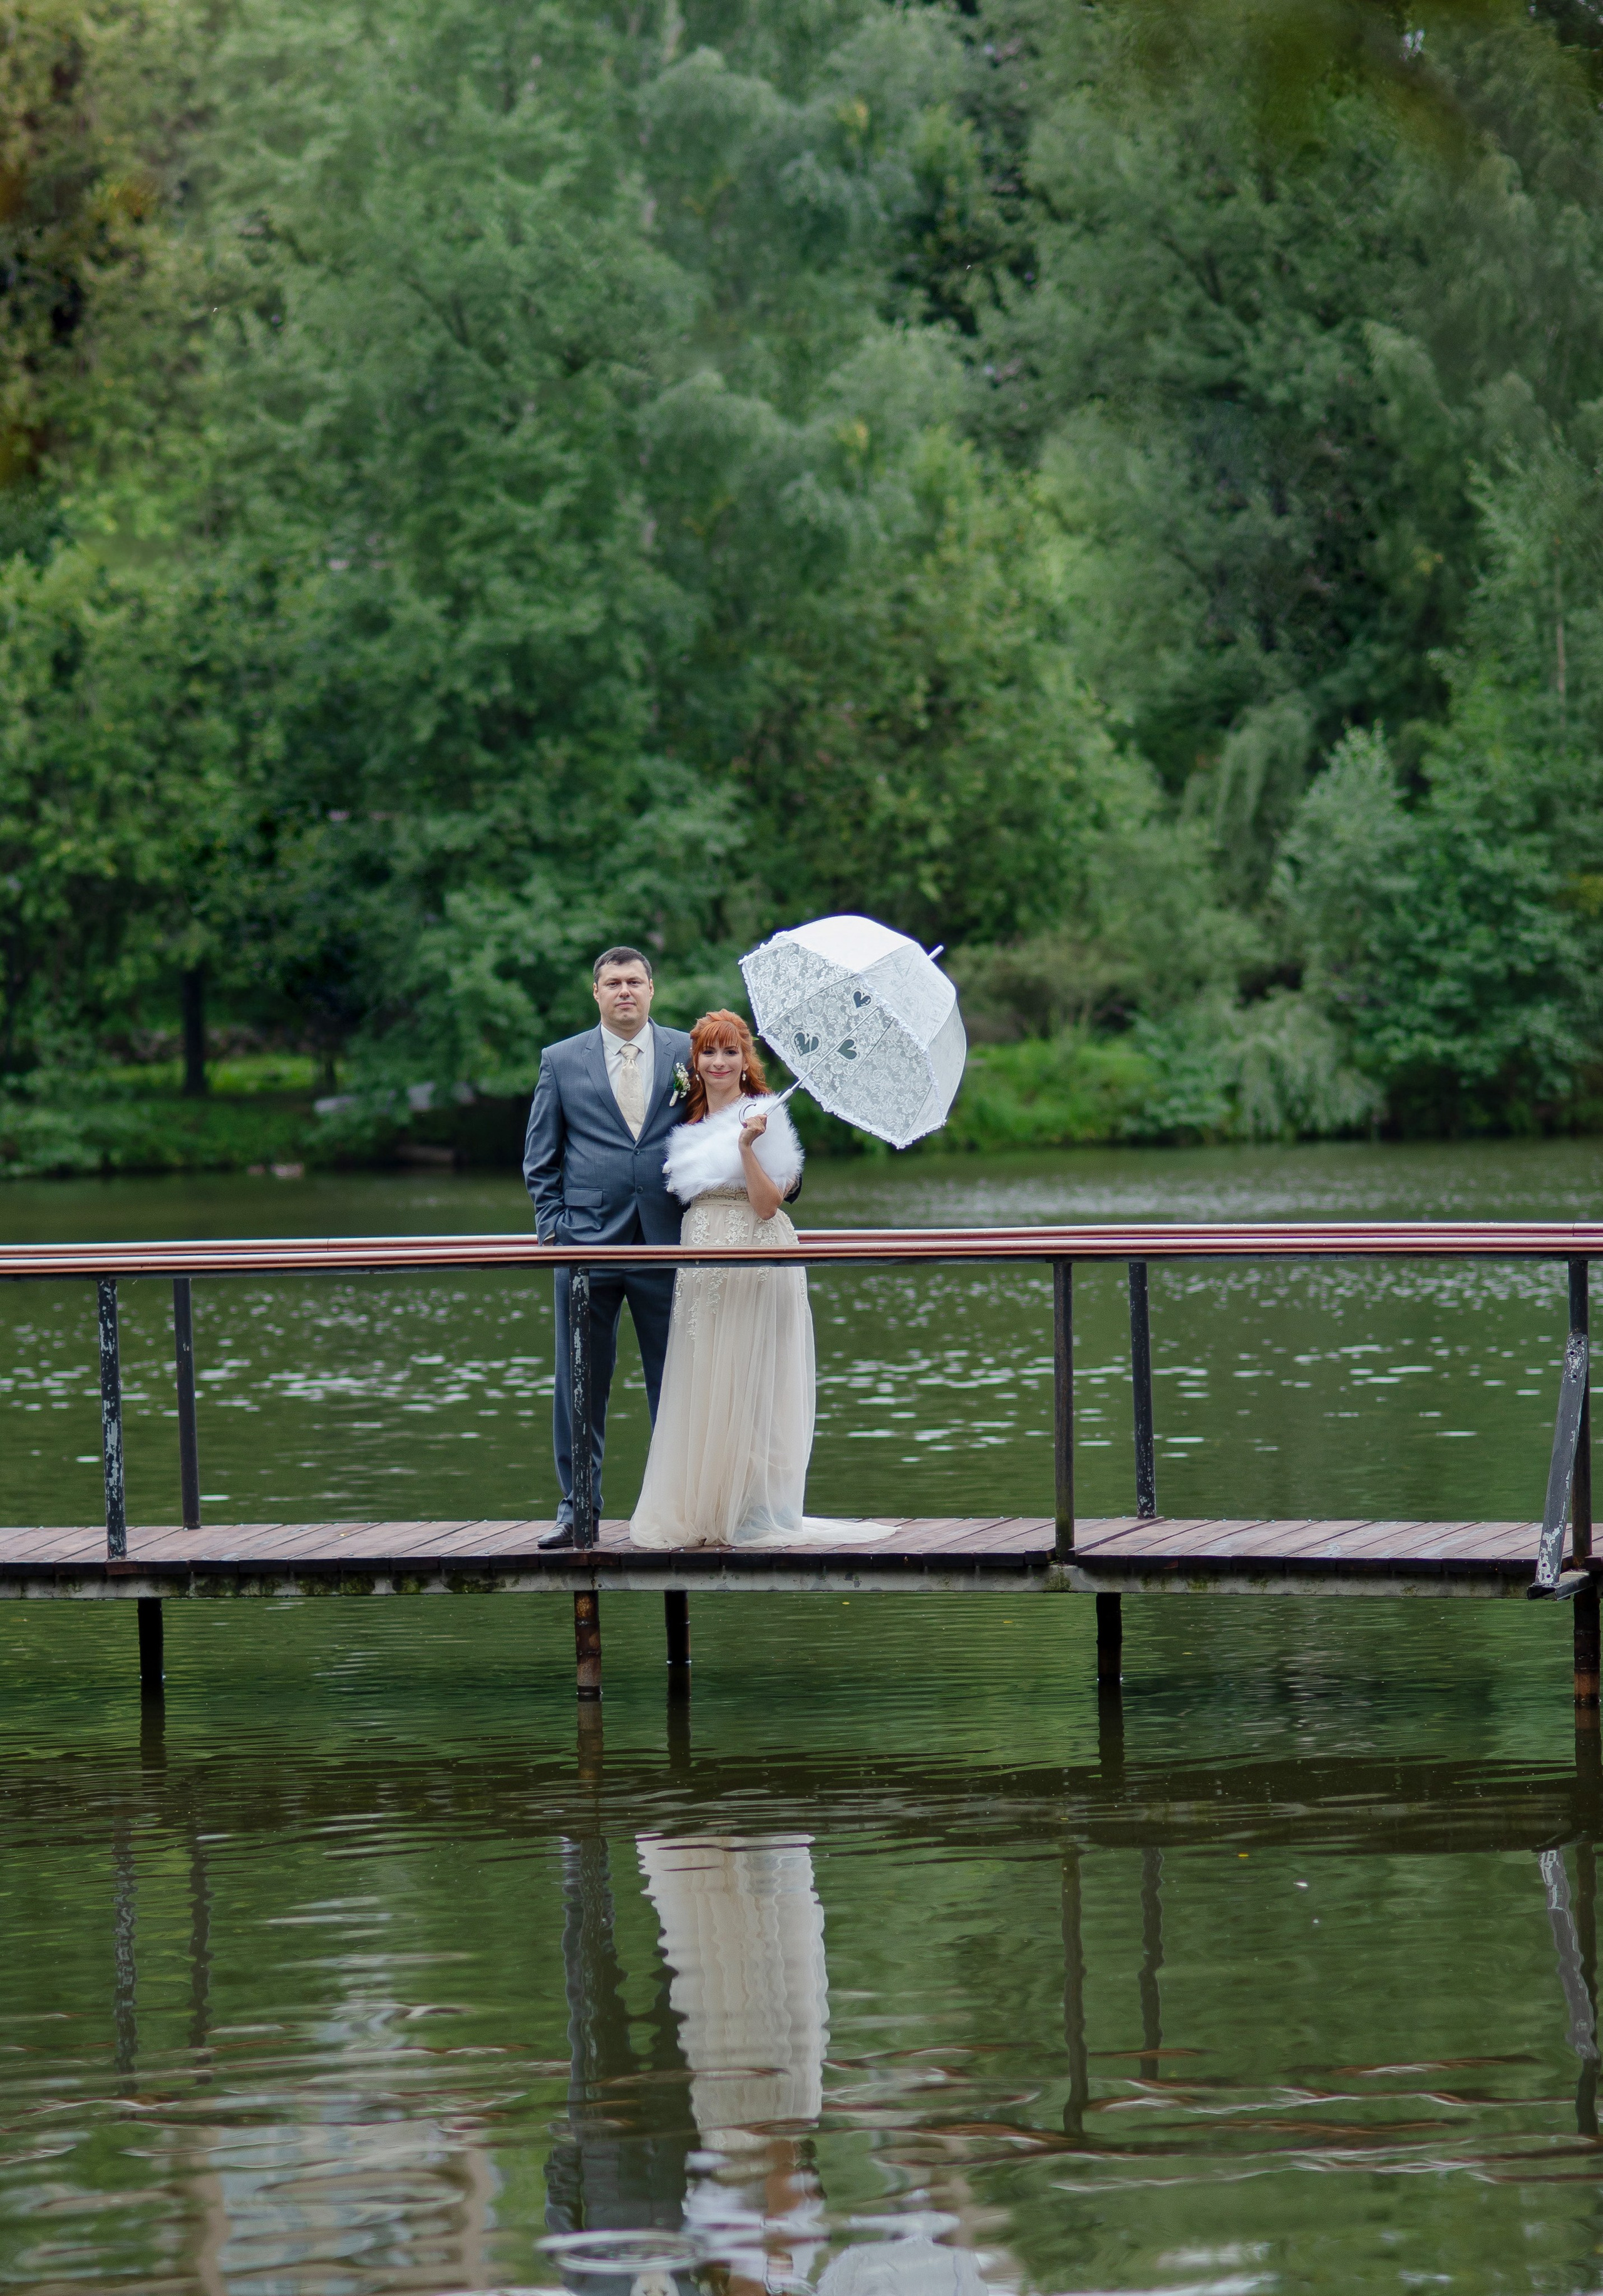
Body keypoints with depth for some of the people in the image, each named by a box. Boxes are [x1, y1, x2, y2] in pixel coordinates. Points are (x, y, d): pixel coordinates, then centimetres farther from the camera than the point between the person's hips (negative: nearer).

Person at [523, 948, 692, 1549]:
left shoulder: (689, 1054, 8)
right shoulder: (562, 1061, 9)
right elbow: (540, 1157, 12)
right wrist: (552, 1225, 1)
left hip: (668, 1243, 0)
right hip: (587, 1244, 0)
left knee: (675, 1382, 3)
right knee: (580, 1383, 2)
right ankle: (577, 1508, 9)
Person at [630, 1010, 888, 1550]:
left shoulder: (763, 1117, -5)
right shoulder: (688, 1122, 13)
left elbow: (767, 1204, -13)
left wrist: (746, 1146, -23)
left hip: (755, 1259, -6)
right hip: (700, 1261, 6)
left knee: (746, 1390, -6)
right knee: (701, 1390, 5)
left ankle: (749, 1512, -3)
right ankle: (700, 1511, 9)